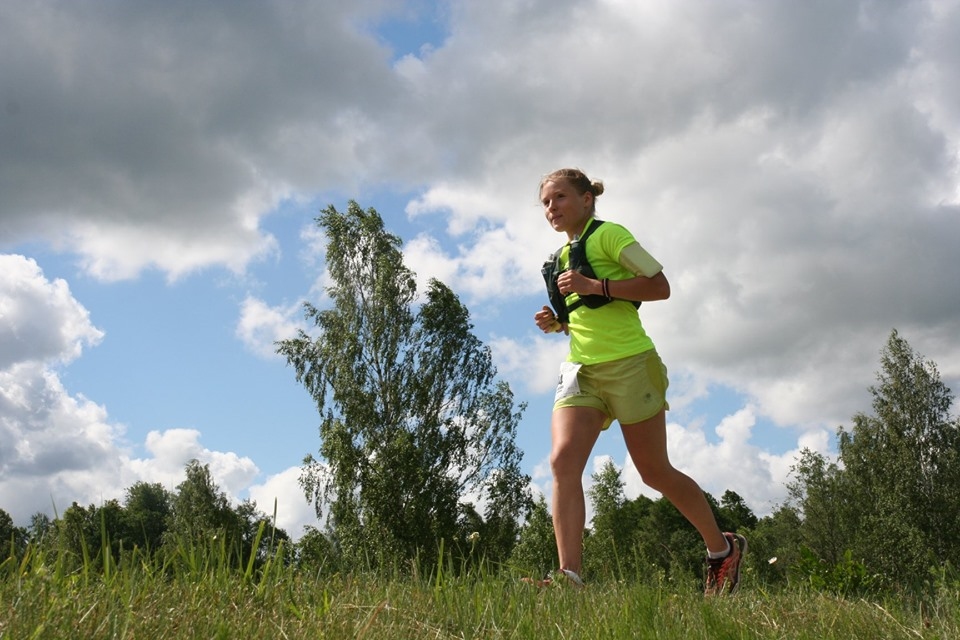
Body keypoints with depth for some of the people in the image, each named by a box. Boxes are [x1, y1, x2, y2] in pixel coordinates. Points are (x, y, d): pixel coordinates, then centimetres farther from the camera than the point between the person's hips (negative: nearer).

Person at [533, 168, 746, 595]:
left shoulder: (608, 234, -2)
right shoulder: (560, 259, 20)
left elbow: (660, 286, -10)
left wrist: (595, 285, -17)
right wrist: (557, 323, 10)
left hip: (629, 364, -6)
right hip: (580, 369, 6)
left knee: (655, 472, 3)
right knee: (562, 460, -17)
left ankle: (723, 549, 25)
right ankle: (570, 576, -22)